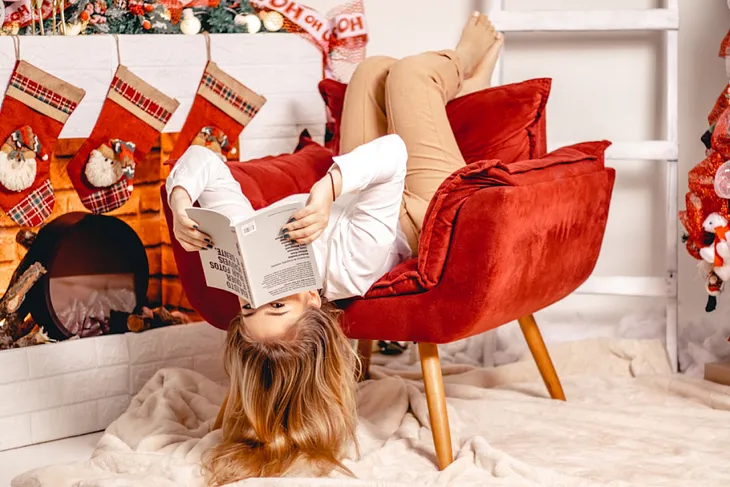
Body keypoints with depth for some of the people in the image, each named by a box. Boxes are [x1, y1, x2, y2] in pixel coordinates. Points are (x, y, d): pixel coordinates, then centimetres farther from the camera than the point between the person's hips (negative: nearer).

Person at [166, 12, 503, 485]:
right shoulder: (349, 268, -51)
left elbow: (203, 159, -39)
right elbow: (393, 153, -58)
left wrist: (180, 201, -57)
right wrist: (331, 187, -72)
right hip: (426, 207, -5)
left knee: (375, 68, 16)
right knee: (409, 70, 5)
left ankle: (464, 85, 50)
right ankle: (464, 63, 45)